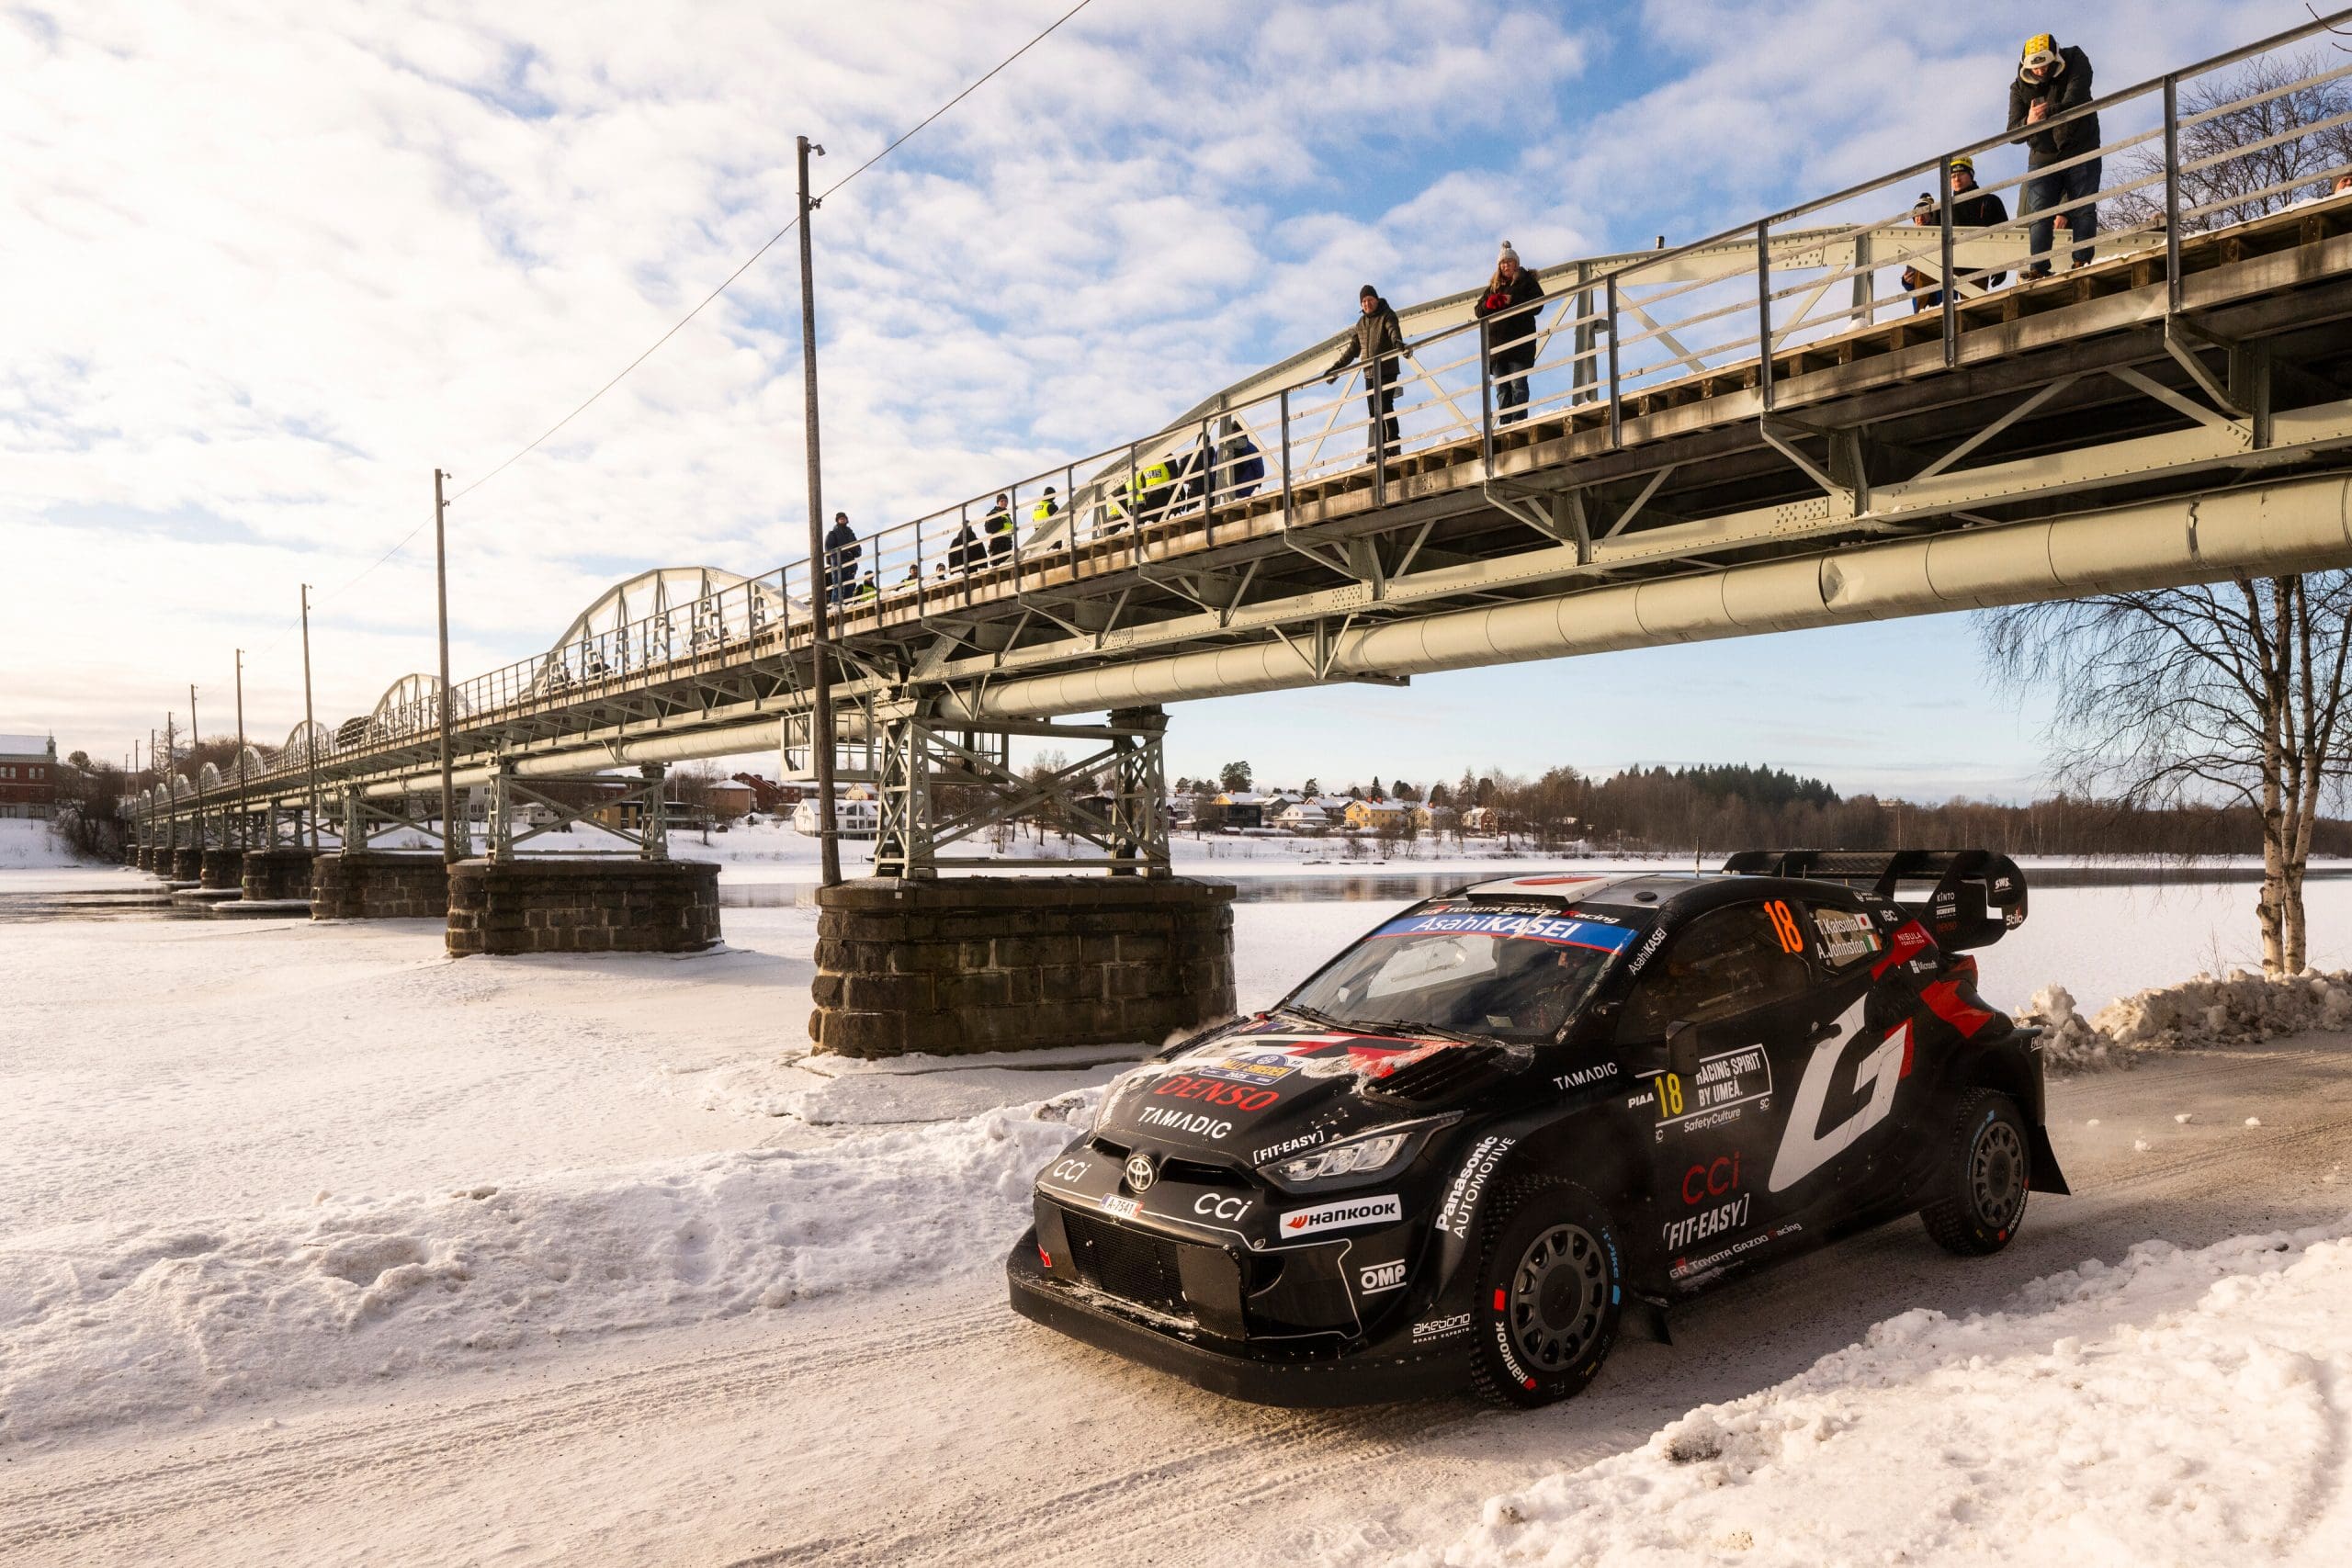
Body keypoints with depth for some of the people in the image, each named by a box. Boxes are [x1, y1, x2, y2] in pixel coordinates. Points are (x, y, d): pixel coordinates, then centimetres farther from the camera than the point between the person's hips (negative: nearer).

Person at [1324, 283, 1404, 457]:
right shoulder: (1361, 323, 17)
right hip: (1369, 373, 6)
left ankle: (1393, 443, -11)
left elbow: (1394, 330, -22)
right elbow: (1353, 349, 23)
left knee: (1385, 406, -15)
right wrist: (1337, 367, 18)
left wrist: (1398, 342, -45)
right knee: (1373, 412, 3)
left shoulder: (1387, 315, -1)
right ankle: (1377, 449, 3)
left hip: (1387, 370, -6)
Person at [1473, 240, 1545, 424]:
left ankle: (1519, 419, -18)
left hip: (1519, 340, -5)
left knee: (1517, 382, -14)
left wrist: (1513, 301, -12)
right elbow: (1479, 311, 18)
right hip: (1497, 342, 5)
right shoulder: (1493, 286, 23)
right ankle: (1505, 423, -2)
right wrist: (1490, 303, -4)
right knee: (1501, 385, 0)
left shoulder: (1526, 281, 10)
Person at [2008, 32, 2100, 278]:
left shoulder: (2075, 62, -7)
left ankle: (2082, 262, -10)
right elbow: (2013, 133, -10)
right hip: (2043, 157, 2)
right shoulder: (2020, 87, -3)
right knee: (2039, 214, -8)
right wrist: (2028, 123, -33)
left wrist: (2047, 112, -43)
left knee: (2083, 210, -7)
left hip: (2081, 151, -2)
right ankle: (2038, 268, -13)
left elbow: (2074, 101, -26)